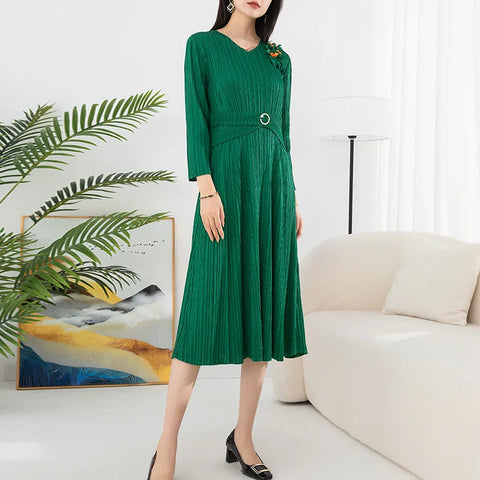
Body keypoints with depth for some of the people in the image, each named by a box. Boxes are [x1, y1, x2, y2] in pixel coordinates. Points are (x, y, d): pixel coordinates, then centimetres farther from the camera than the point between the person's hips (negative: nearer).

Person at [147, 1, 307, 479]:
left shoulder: (279, 59, 17)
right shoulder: (203, 45, 5)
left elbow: (283, 131, 17)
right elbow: (196, 121, -4)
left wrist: (292, 199, 12)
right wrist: (206, 189, -15)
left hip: (273, 184, 5)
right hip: (227, 178, -5)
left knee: (265, 305, 3)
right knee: (208, 304, -9)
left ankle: (243, 437, 14)